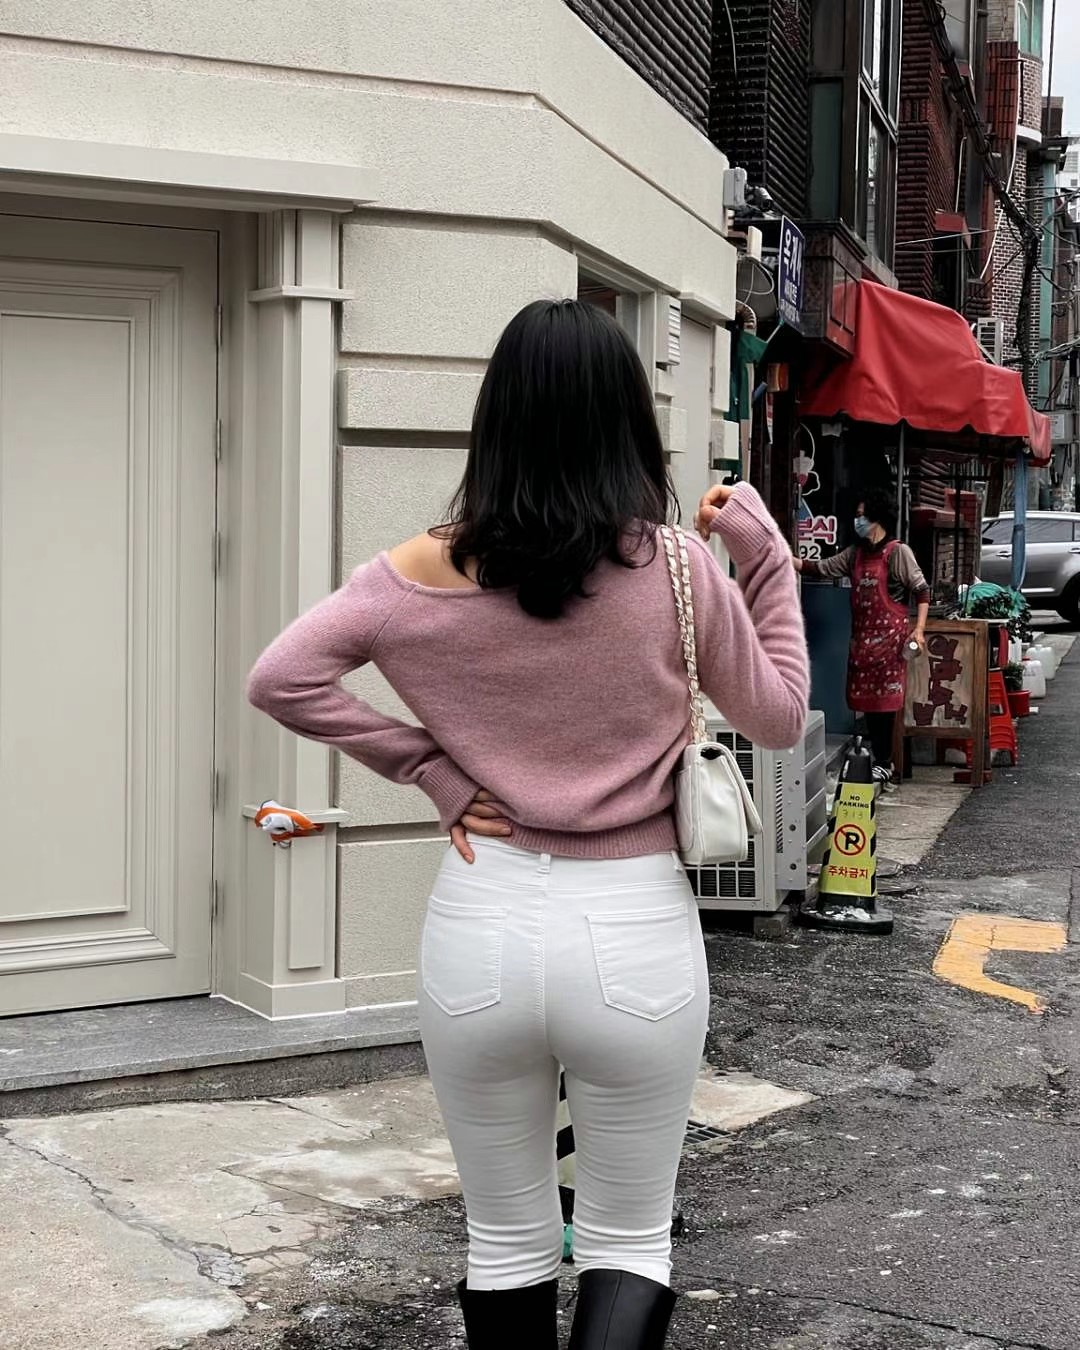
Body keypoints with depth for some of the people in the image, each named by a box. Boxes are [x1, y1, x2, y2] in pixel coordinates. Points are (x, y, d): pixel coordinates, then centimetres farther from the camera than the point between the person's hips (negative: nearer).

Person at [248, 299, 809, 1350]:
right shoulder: (674, 570, -7)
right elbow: (779, 719, 5)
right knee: (630, 1240, 13)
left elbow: (280, 679, -4)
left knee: (506, 1240, 18)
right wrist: (765, 559, 11)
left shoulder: (427, 572, -3)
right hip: (635, 930, -1)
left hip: (481, 921, 2)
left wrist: (426, 766, -1)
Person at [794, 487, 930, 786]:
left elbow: (922, 590, -8)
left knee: (884, 700, -6)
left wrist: (919, 629, -16)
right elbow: (821, 568, 13)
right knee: (866, 699, 7)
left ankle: (883, 764, -1)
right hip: (862, 636, 7)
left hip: (888, 636, -7)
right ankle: (879, 761, 15)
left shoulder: (897, 552, -7)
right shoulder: (856, 553, 14)